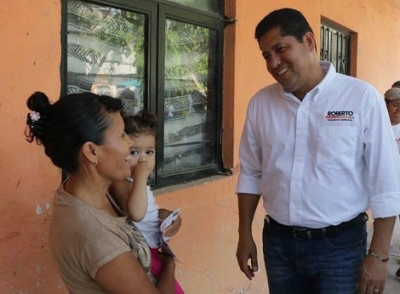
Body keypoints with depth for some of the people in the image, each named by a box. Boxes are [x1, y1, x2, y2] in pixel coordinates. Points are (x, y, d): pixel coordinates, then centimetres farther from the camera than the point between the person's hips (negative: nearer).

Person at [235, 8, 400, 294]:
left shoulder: (362, 98, -11)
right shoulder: (260, 103, 0)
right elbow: (250, 174, 8)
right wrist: (245, 234, 8)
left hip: (340, 245, -3)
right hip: (277, 242, 4)